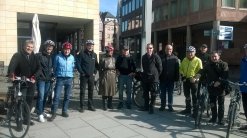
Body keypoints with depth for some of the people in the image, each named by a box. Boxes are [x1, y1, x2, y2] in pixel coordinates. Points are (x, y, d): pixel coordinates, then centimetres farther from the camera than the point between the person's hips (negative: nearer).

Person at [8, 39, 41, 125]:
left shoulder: (34, 57, 10)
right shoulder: (18, 55, -2)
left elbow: (38, 67, -1)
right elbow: (12, 65, -18)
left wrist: (34, 76, -20)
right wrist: (11, 74, -38)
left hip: (31, 83, 4)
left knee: (29, 102, 10)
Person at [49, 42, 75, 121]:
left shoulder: (72, 57, 3)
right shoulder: (58, 57, -7)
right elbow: (54, 67, 4)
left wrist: (71, 74, 13)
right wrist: (56, 76, 10)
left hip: (69, 79, 3)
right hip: (60, 78, -3)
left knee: (67, 96, 10)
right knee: (57, 96, -7)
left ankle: (64, 111, 24)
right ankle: (53, 113, 1)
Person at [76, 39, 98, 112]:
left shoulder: (94, 55, 9)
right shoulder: (82, 54, -5)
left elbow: (96, 65, 16)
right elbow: (78, 64, -8)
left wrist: (95, 72, 7)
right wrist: (82, 72, -10)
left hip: (91, 76, 4)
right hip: (84, 76, -4)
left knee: (91, 91, 10)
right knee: (82, 91, 1)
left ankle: (90, 105, 20)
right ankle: (81, 106, 9)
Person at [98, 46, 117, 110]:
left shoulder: (113, 58, 12)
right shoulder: (103, 58, -2)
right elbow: (100, 68, -1)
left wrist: (115, 74, 9)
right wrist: (101, 77, -6)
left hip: (112, 75, 4)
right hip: (105, 75, -4)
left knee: (111, 90, 8)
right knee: (105, 90, -1)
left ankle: (110, 104, 20)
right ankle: (104, 105, 9)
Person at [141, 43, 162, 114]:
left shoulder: (156, 57, -6)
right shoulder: (144, 57, 10)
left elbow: (160, 67, -2)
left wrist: (156, 75, 3)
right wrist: (145, 73, 15)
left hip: (153, 77, -5)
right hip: (145, 77, 5)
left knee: (153, 93, -3)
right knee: (145, 93, 12)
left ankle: (151, 107, 6)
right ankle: (146, 106, 24)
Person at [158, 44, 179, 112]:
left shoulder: (175, 58, 2)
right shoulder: (161, 57, 2)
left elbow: (177, 69, 1)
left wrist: (176, 78, -5)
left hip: (171, 79, -1)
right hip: (162, 78, 1)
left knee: (170, 93, 8)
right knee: (162, 93, 9)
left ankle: (170, 106, 18)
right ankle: (162, 106, 20)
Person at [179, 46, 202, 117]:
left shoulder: (198, 60, -9)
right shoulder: (184, 60, 6)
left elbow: (200, 71, -11)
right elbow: (181, 69, 14)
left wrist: (194, 78, -20)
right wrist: (182, 75, 0)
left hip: (193, 81, -5)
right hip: (186, 80, 6)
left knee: (195, 96, 1)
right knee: (187, 96, 16)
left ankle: (195, 111, 10)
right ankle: (188, 109, 30)